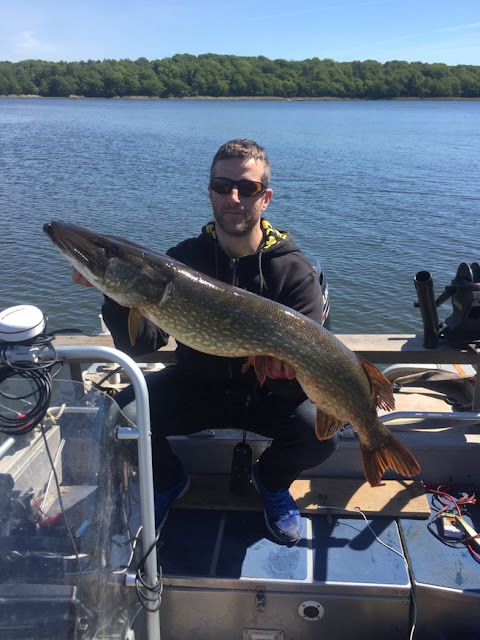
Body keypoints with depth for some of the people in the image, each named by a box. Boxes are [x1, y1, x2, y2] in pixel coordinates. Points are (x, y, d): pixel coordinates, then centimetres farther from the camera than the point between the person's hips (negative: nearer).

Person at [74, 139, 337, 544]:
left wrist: (291, 363, -40)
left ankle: (272, 480, 10)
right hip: (195, 385, 2)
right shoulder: (184, 259, -7)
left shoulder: (296, 271, -12)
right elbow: (140, 345, -14)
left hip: (266, 393, -1)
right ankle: (168, 482, 12)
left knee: (321, 431, -28)